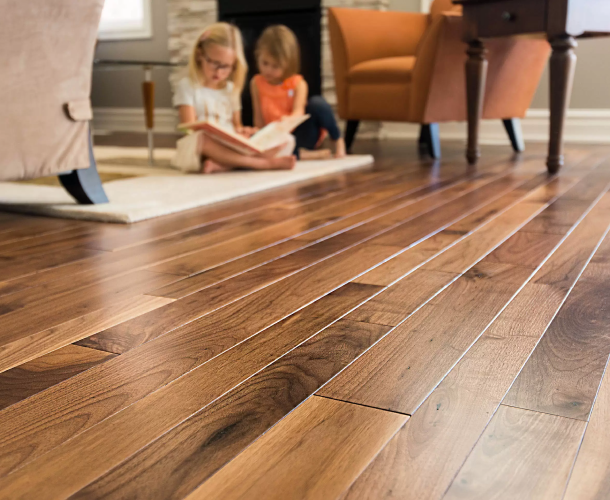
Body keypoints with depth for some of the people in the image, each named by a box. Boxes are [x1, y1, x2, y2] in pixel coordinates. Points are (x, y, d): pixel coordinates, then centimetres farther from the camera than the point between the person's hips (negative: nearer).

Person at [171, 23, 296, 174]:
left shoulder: (231, 89, 19)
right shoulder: (187, 86, 3)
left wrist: (240, 131, -5)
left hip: (232, 149, 6)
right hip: (199, 152, -5)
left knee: (286, 141, -14)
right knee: (204, 138, -43)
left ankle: (221, 165, -33)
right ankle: (269, 163, -32)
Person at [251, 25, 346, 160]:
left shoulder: (298, 83, -4)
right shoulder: (256, 83, 3)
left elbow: (298, 112, -19)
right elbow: (259, 118, 0)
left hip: (303, 135, -1)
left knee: (317, 102, -27)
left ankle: (338, 141, -8)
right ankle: (302, 154, -32)